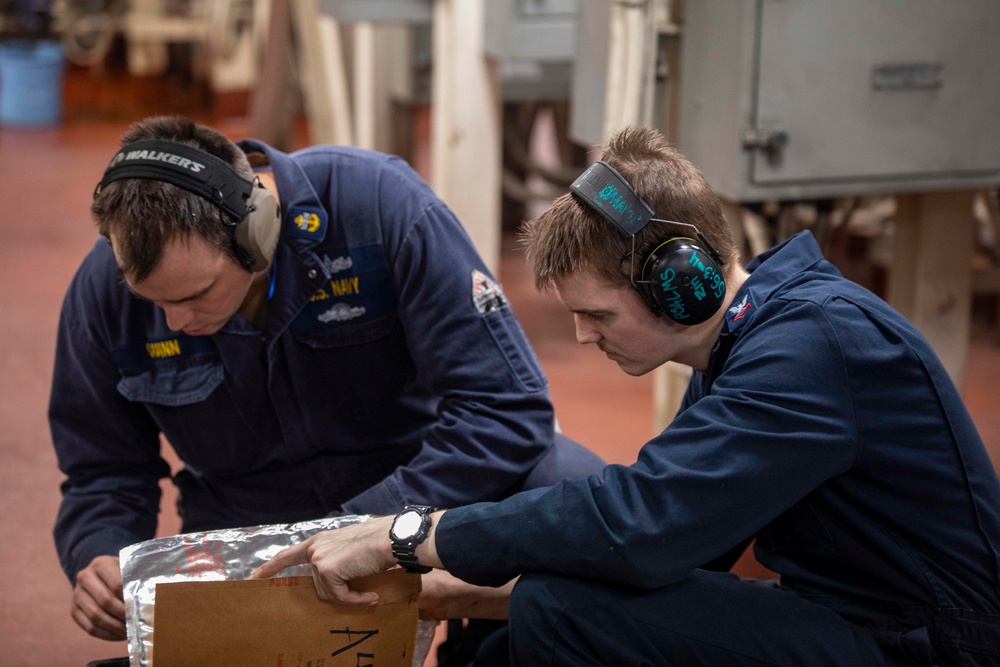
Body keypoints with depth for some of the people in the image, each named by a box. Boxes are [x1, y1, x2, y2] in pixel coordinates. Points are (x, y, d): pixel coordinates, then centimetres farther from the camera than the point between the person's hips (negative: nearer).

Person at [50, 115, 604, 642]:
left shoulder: (378, 205, -24)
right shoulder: (103, 289, -13)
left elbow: (505, 408, -24)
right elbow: (104, 473, 2)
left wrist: (362, 529, -32)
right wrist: (99, 558, -21)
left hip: (413, 470, -2)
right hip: (246, 523, 2)